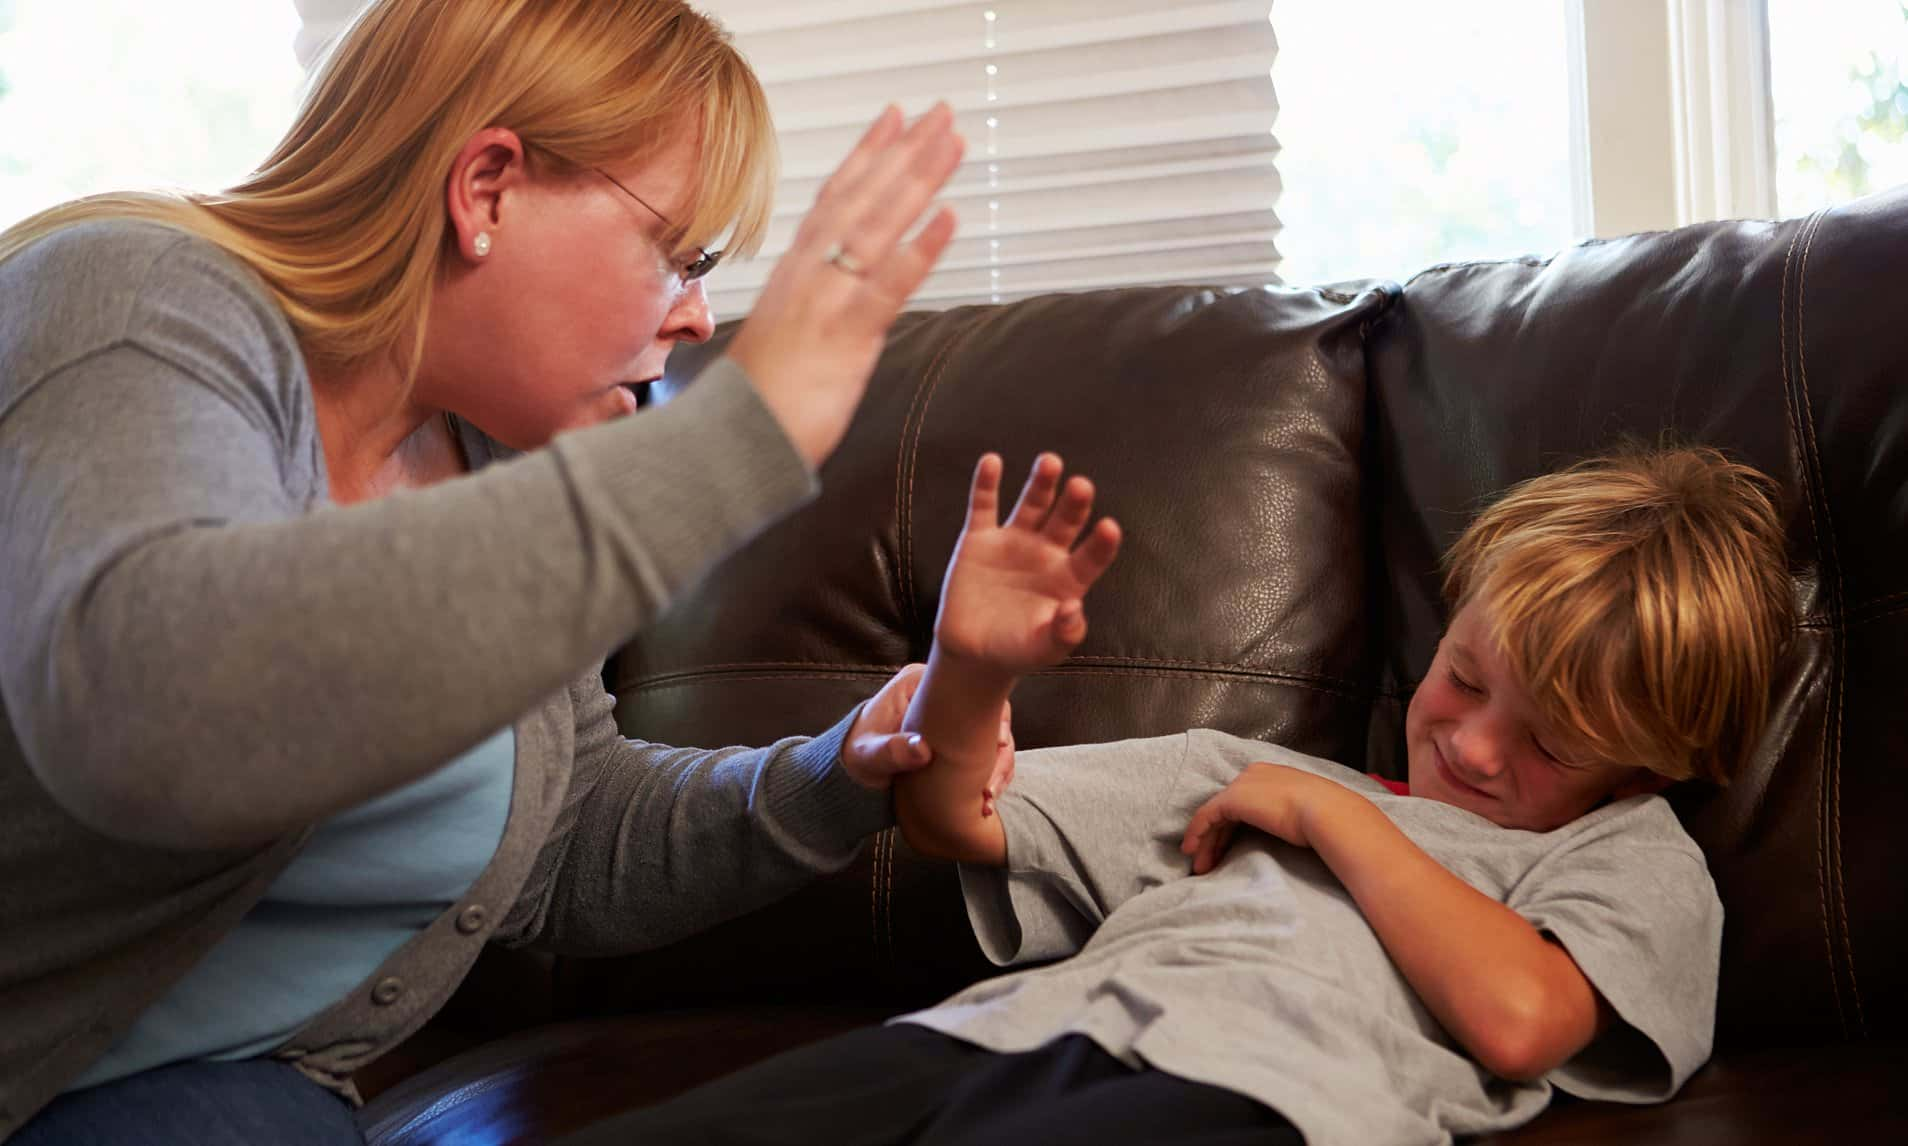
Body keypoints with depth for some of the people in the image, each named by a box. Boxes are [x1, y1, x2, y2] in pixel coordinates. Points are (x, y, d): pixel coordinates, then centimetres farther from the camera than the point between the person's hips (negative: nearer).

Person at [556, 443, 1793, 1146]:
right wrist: (969, 672, 9)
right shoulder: (1253, 774, 34)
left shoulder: (1628, 853, 24)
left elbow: (1516, 1015, -1)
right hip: (1022, 1027, 5)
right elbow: (953, 820, 29)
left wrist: (1337, 815, 10)